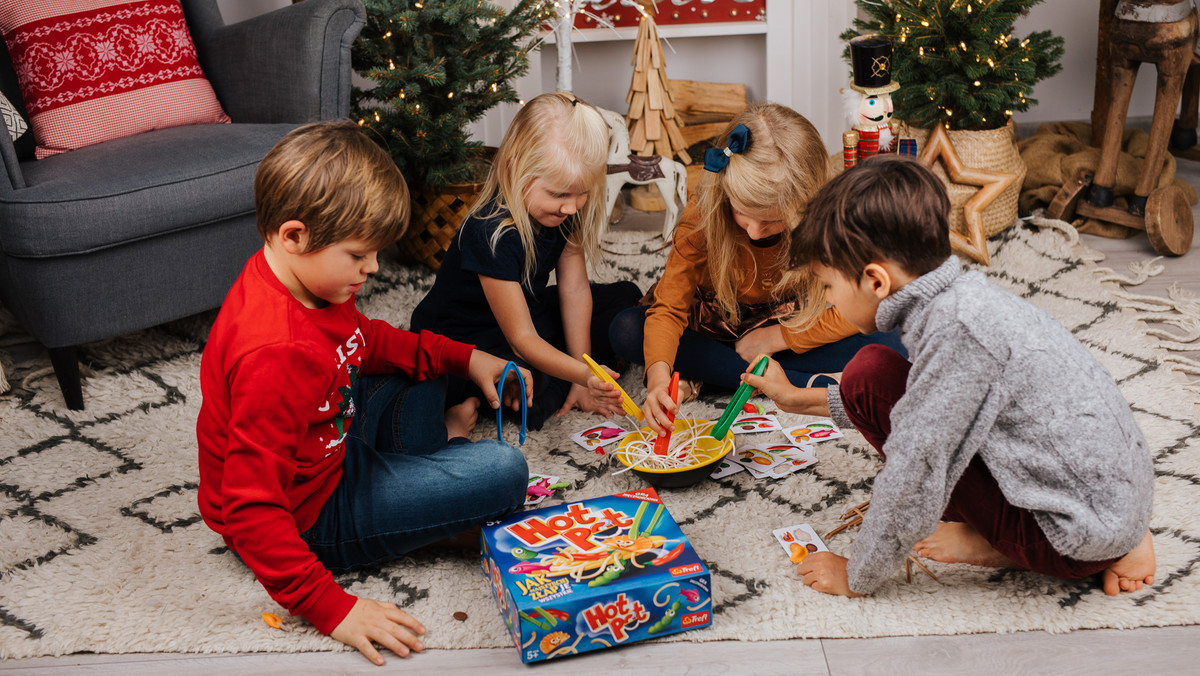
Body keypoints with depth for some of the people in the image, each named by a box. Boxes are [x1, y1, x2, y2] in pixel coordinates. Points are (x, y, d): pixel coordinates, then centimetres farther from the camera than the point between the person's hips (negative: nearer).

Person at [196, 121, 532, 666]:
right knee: (504, 472, -13)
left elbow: (363, 341, 14)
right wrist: (331, 608, -34)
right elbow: (250, 509, -35)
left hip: (330, 447, 9)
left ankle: (429, 437, 46)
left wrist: (463, 358, 7)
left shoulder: (306, 278, -7)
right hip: (308, 514, -9)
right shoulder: (276, 355, -37)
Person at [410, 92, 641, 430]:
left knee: (625, 298, 8)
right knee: (531, 395, -38)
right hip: (459, 341, -8)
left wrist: (582, 377, -9)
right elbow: (522, 340, -31)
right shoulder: (493, 235, -34)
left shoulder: (565, 210, -12)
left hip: (529, 311, 9)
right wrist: (584, 374, -45)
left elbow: (575, 288, -7)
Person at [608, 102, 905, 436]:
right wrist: (659, 375, -45)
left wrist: (777, 337, -18)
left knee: (887, 345, -27)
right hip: (715, 335, 1)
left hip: (794, 338, 0)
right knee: (626, 330, -27)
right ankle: (804, 383, -27)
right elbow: (669, 308, -26)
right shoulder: (702, 217, -23)